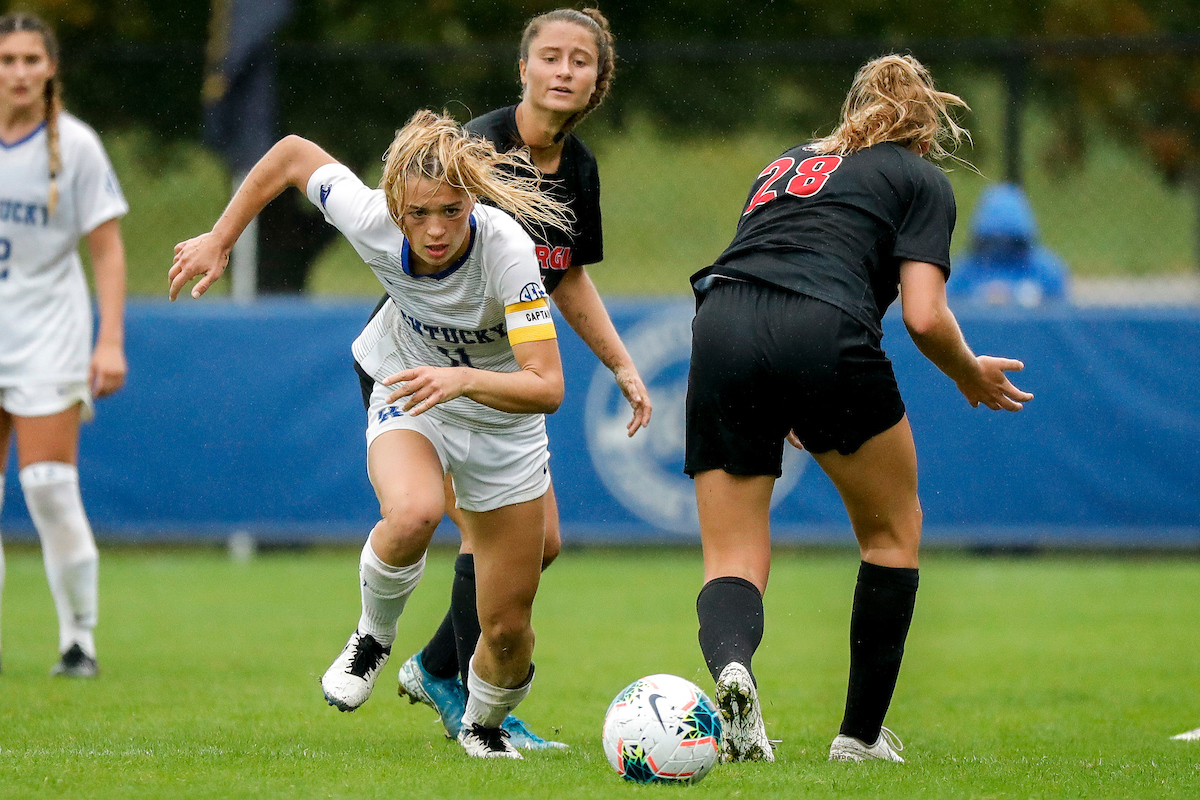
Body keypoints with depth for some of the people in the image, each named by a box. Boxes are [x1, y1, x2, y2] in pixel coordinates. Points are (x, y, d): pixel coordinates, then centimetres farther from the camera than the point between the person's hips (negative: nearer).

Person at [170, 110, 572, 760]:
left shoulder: (507, 250, -34)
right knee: (413, 513, -36)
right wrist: (219, 241, -4)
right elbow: (293, 154, -8)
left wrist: (464, 379, -53)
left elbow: (546, 387, -37)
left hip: (502, 419, -1)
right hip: (408, 399, 1)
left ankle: (483, 721, 38)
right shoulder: (371, 221, -27)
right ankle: (373, 635, -5)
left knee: (508, 628, 3)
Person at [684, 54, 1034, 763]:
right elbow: (925, 316, 3)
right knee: (893, 531, 21)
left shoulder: (786, 164, 32)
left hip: (720, 327, 4)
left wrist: (781, 404, 42)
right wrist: (975, 377, 22)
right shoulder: (922, 181, 17)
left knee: (734, 559, 8)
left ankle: (730, 664, -27)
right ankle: (862, 733, 21)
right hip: (825, 334, -4)